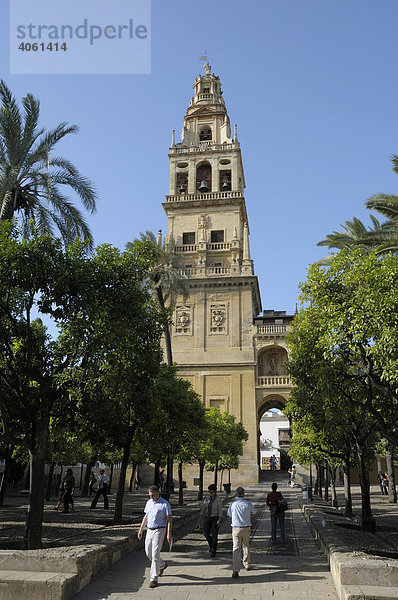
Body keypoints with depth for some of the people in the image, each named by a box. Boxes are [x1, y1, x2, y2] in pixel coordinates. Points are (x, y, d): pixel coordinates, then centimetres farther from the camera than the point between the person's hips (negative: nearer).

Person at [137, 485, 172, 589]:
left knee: (155, 554, -8)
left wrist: (169, 534, -17)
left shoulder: (164, 504, -11)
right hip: (149, 530, 7)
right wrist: (140, 530, 15)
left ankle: (153, 579, 0)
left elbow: (169, 520, -10)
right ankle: (162, 565, 37)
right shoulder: (149, 502, 8)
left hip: (159, 531, -7)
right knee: (148, 553, 12)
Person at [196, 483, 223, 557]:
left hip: (215, 519, -4)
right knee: (206, 533, -7)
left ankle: (213, 551, 13)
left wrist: (219, 521, -25)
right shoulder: (206, 500, 2)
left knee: (214, 535, -2)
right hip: (207, 518, 4)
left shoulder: (218, 500, -11)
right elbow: (203, 511, 5)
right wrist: (199, 521, 1)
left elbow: (220, 512, -13)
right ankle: (211, 545, 23)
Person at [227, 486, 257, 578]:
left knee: (236, 549, -3)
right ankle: (246, 564, 37)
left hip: (236, 528, -1)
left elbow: (229, 514, 9)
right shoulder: (248, 503, -6)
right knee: (246, 546, 23)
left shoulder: (232, 504, -8)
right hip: (246, 528, 2)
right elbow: (254, 512, 12)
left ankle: (235, 570, -13)